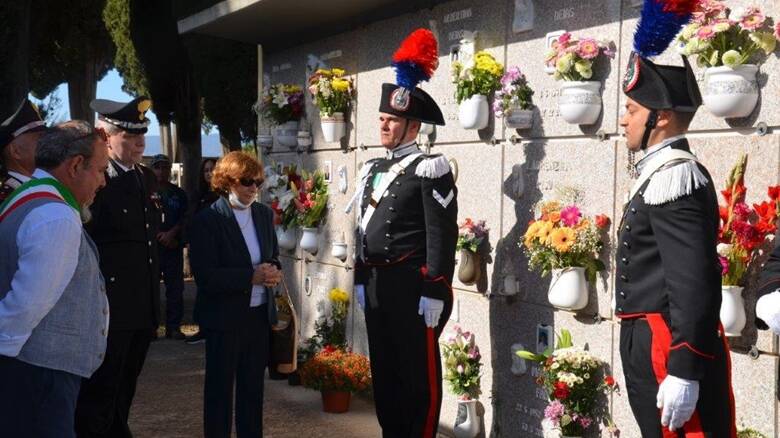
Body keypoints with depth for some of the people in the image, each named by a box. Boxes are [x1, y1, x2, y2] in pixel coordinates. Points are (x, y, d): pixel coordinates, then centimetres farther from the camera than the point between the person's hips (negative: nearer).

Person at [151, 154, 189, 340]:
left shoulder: (179, 193, 13)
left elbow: (184, 218, 6)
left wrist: (171, 233, -10)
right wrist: (158, 237, -9)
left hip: (174, 246, 2)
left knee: (175, 288, 2)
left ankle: (174, 327, 7)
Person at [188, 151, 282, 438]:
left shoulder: (264, 214, 5)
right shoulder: (207, 221, -12)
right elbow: (206, 277, -18)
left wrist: (273, 270, -8)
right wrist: (252, 277, -23)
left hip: (260, 314, 5)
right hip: (225, 317, -5)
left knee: (253, 384, 15)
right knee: (220, 386, 9)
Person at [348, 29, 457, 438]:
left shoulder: (429, 169, -10)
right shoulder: (372, 169, 13)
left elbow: (442, 234, -15)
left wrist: (434, 291, -18)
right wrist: (360, 278, 16)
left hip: (412, 283, -8)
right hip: (376, 282, 8)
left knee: (418, 371, 3)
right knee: (383, 367, 15)